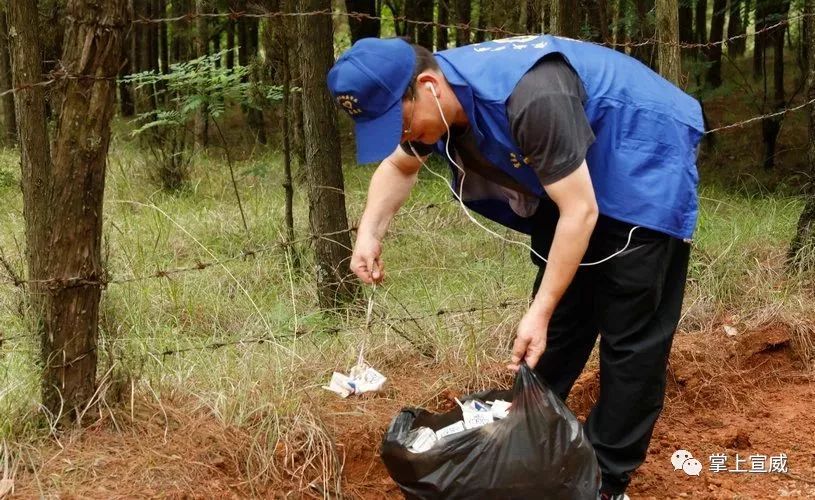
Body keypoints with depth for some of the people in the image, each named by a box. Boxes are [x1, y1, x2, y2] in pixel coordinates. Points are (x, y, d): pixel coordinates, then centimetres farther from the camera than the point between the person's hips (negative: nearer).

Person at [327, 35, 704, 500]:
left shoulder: (529, 97, -39)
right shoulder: (436, 96, -12)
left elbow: (581, 212, -31)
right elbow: (399, 167, 10)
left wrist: (539, 313, -29)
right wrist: (369, 234, -8)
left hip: (645, 164, -8)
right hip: (576, 174, 8)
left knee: (630, 333, -5)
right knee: (561, 321, 11)